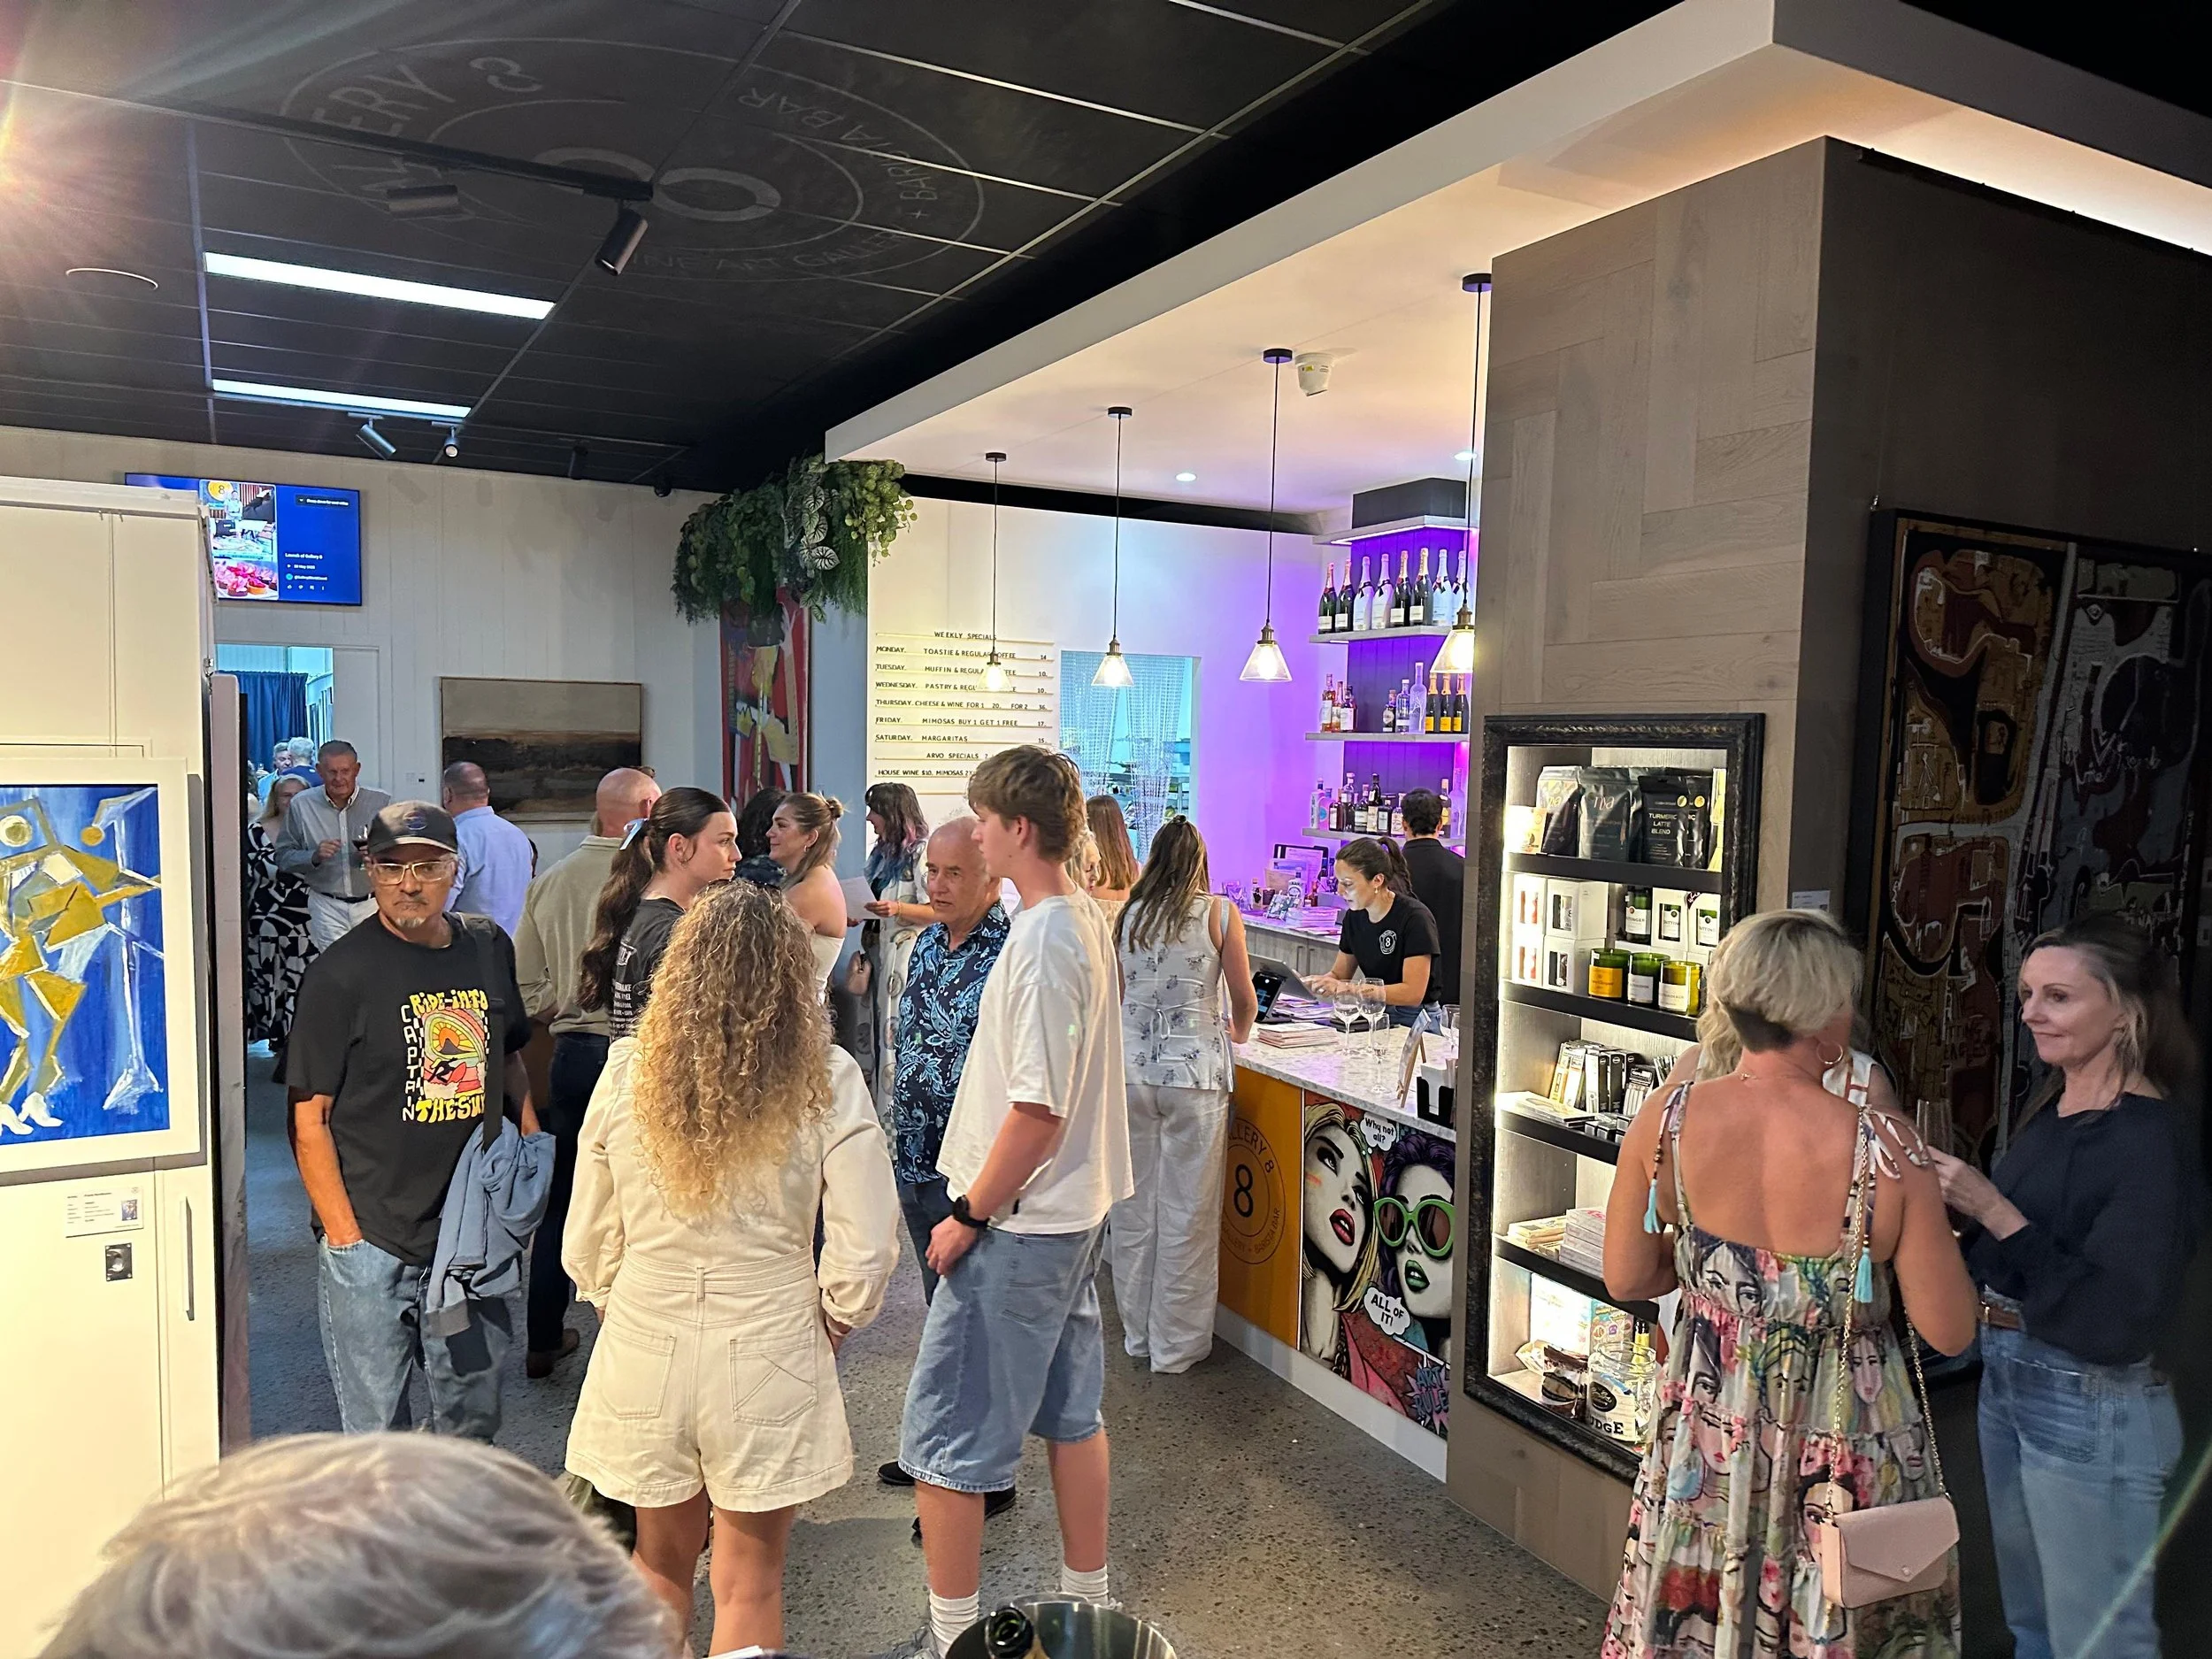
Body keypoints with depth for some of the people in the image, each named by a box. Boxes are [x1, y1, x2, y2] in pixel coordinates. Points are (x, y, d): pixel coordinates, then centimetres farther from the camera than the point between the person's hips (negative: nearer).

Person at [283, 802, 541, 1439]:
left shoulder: (489, 949, 4)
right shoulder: (343, 971, -10)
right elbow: (310, 1119, -10)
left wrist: (533, 1146, 8)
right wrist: (344, 1237, -13)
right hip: (373, 1243, -4)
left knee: (474, 1421, 17)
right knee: (375, 1434, 7)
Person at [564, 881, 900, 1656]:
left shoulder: (627, 1074, -7)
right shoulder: (826, 1082, -13)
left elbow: (586, 1246, 1)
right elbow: (865, 1252, -11)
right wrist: (828, 1325, 8)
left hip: (645, 1349, 2)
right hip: (769, 1355, -2)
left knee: (661, 1564, 26)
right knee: (749, 1583, 17)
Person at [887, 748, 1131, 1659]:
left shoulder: (1042, 942, -23)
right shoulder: (1086, 917, 6)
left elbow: (1039, 1111, -25)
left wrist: (970, 1217, -14)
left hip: (1017, 1226, -10)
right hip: (1075, 1208, 10)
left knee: (944, 1437, 5)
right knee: (1072, 1413, 21)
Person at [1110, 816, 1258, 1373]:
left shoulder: (1127, 915, 6)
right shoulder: (1218, 912, -3)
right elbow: (1245, 1000, 2)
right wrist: (1237, 1033, 24)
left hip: (1131, 1069, 3)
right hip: (1194, 1073, -3)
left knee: (1134, 1207, 13)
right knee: (1187, 1213, 6)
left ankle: (1138, 1333, 25)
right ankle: (1176, 1344, 16)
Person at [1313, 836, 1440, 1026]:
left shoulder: (1415, 918, -14)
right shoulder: (1354, 916, 7)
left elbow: (1413, 993, -20)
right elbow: (1339, 974, 16)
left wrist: (1346, 989, -24)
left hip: (1414, 1021, -7)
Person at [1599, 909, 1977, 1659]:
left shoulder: (1665, 1120, -15)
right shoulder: (1885, 1149, -21)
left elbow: (1626, 1280, -4)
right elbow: (1949, 1333, -10)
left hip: (1708, 1434, 2)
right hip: (1845, 1450, -2)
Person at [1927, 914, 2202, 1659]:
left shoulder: (2152, 1142, -21)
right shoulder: (2050, 1110, 3)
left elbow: (2112, 1324, -26)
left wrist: (1993, 1212, -29)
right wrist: (1949, 1201, -7)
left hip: (2092, 1414, -8)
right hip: (2009, 1382, 8)